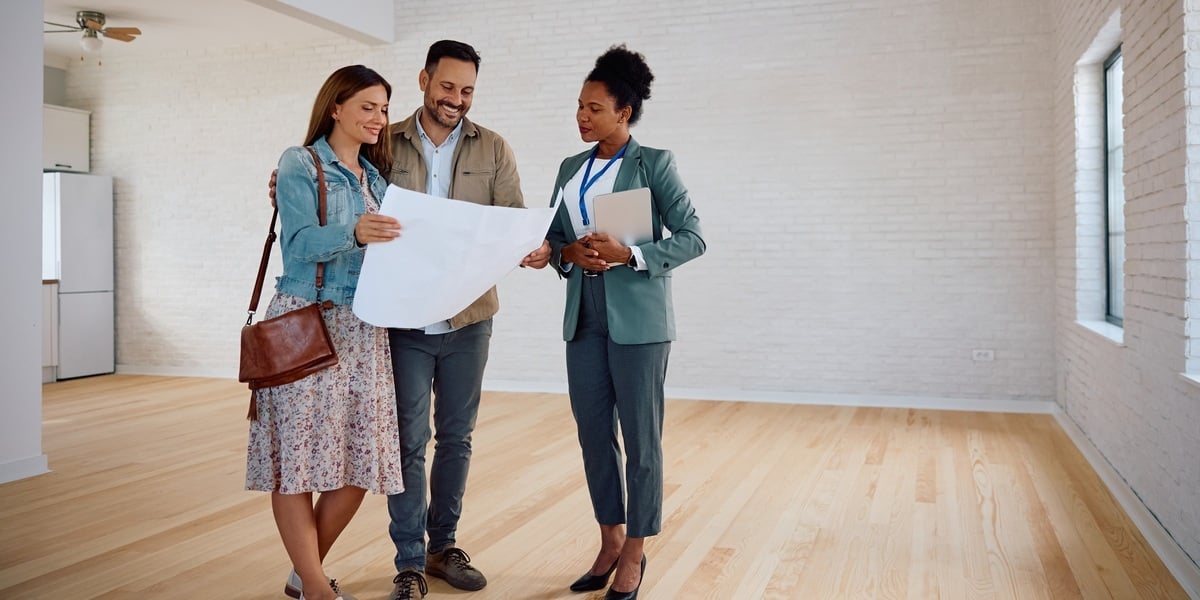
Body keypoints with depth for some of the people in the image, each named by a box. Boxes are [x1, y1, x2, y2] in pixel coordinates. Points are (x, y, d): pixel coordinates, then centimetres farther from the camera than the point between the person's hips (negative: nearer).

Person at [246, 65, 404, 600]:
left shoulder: (376, 176, 18)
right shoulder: (300, 164, 0)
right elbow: (299, 242, -13)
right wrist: (353, 234, -30)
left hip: (363, 329, 6)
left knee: (361, 460, 4)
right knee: (300, 455, -3)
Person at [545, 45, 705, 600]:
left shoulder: (654, 163, -4)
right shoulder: (570, 169, 12)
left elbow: (691, 238, -8)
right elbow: (552, 236, 14)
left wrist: (628, 255, -20)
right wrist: (569, 254, -8)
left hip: (637, 319, -6)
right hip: (584, 318, 6)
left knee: (640, 437, 3)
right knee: (593, 432, 10)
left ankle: (635, 552, 17)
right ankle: (610, 540, 25)